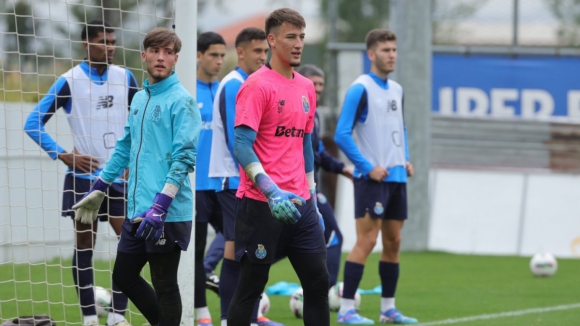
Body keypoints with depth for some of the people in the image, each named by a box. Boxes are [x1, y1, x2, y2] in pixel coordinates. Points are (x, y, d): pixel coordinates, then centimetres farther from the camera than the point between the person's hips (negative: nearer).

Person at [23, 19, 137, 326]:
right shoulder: (69, 81, -8)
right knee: (84, 247, 1)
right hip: (84, 177, -3)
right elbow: (33, 122, -6)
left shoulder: (125, 77, 3)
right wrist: (63, 155, -13)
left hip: (120, 177, 3)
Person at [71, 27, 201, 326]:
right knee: (123, 275, 15)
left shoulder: (181, 100, -10)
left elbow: (185, 157, -17)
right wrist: (97, 191, 25)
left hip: (167, 214, -8)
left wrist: (160, 206, -25)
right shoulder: (139, 99, 13)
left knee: (164, 287, 1)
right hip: (136, 211, 8)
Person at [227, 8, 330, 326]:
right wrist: (272, 192, -26)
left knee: (318, 281, 3)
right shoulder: (258, 85, -9)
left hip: (299, 204, 7)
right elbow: (242, 146, -16)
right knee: (251, 285, 0)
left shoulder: (306, 87, 13)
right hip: (261, 204, -7)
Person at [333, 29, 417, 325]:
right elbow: (342, 136, -15)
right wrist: (368, 167, -18)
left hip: (396, 178, 8)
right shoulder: (360, 89, -11)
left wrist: (405, 159, 9)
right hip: (372, 178, -8)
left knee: (393, 242, 10)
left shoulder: (396, 90, 13)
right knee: (366, 241, -11)